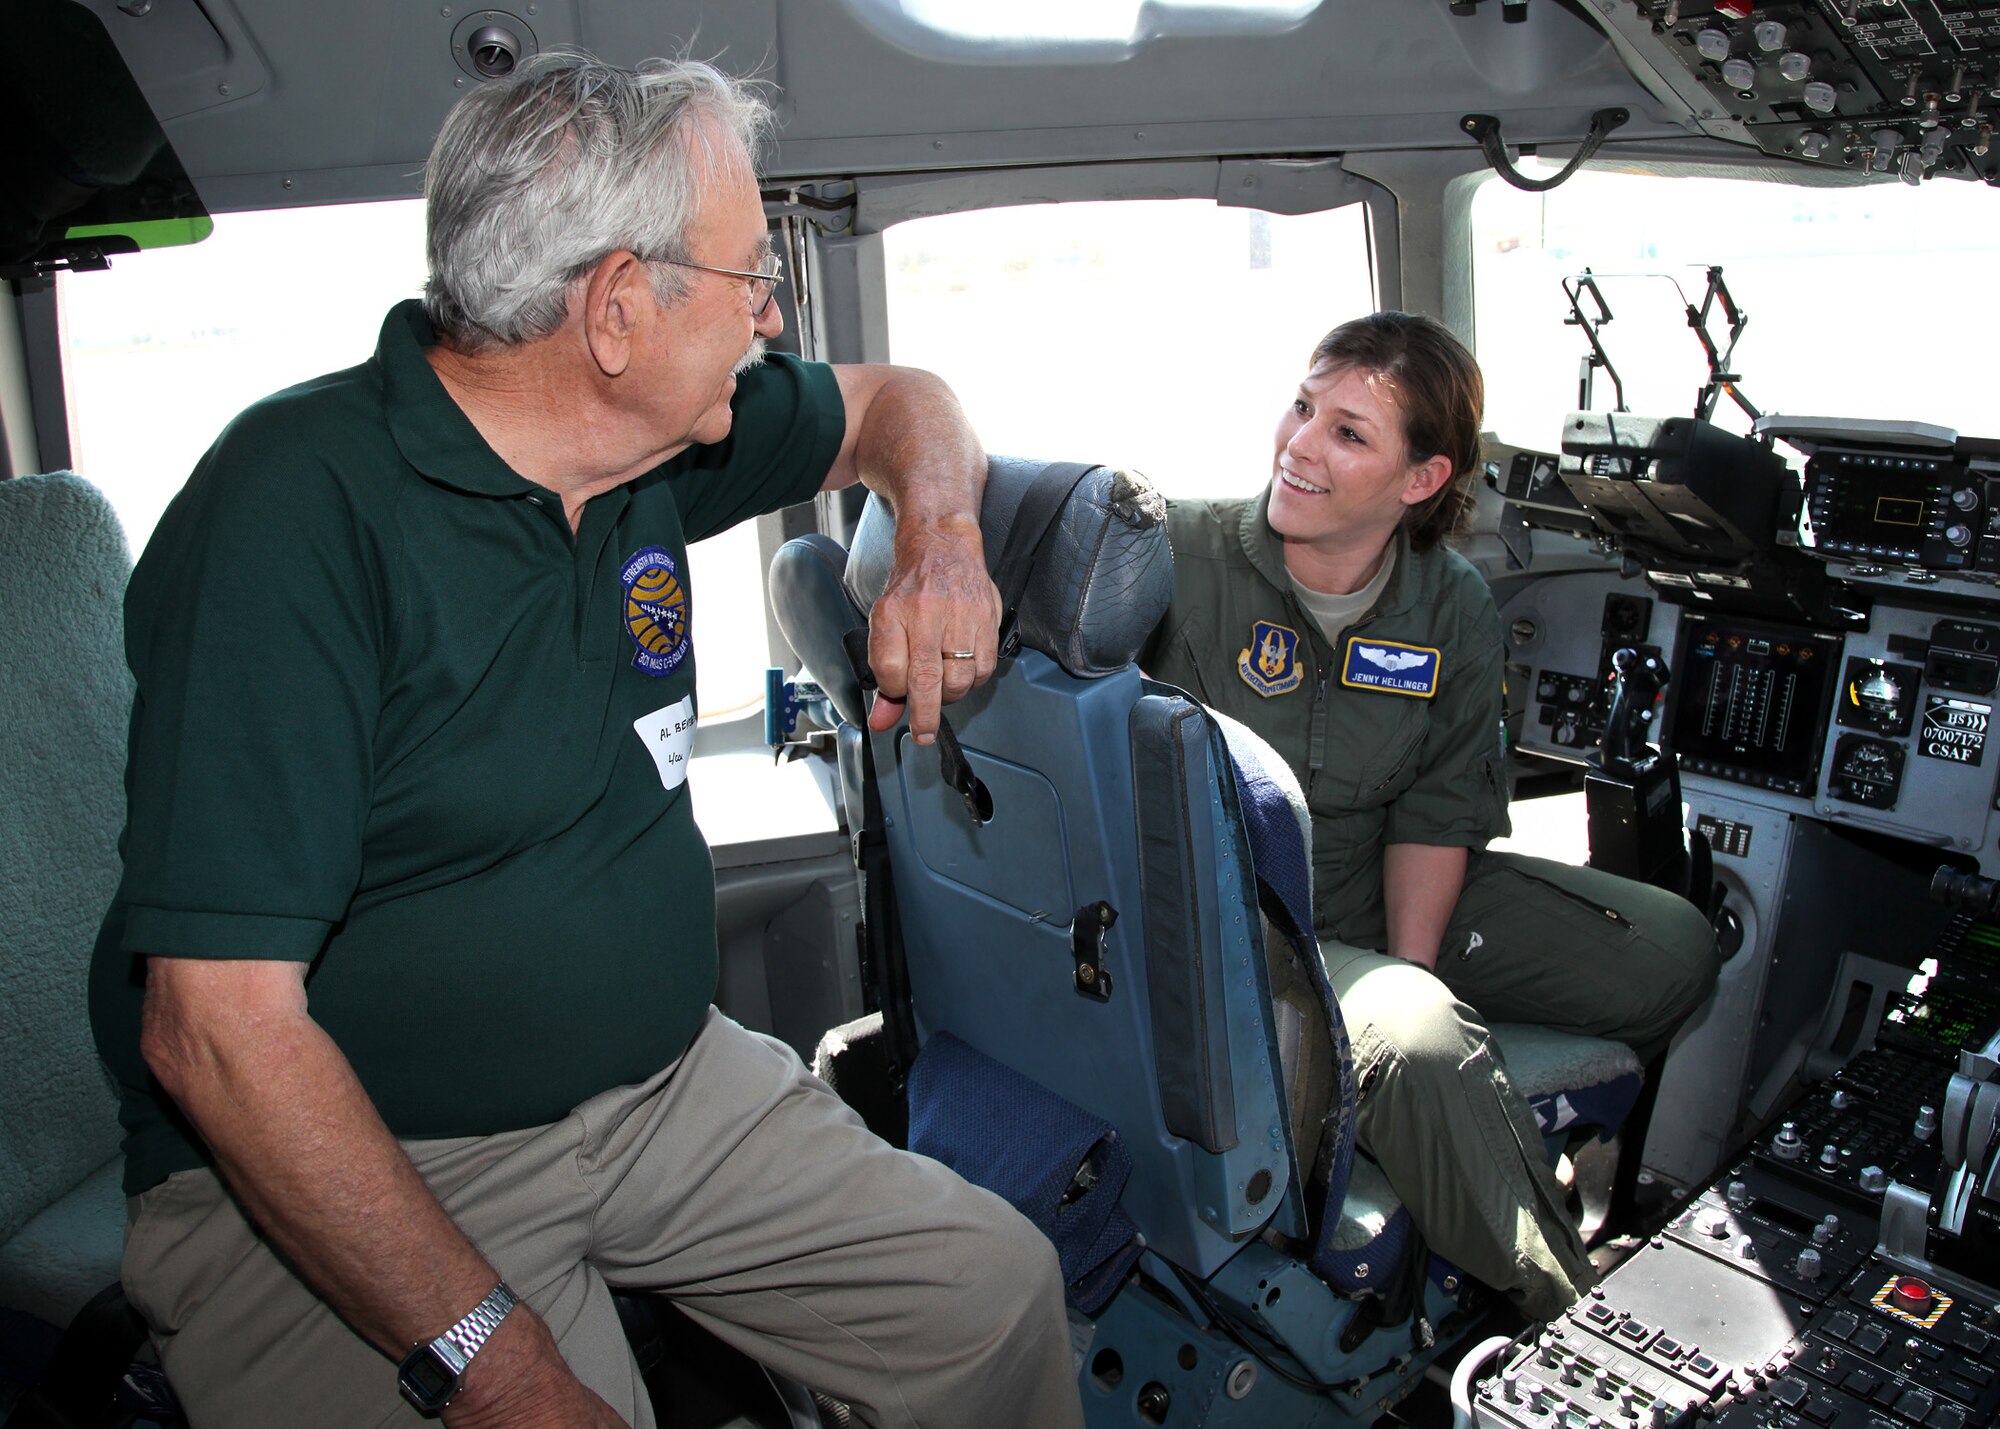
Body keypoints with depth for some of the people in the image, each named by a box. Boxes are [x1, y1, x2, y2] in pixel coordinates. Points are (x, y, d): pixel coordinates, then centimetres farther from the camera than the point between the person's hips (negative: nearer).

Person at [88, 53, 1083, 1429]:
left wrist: (940, 539, -5)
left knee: (999, 1291, -3)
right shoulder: (301, 506, -22)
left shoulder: (654, 436, 0)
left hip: (666, 1083, 6)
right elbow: (218, 1031, -25)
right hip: (349, 1167, -5)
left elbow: (895, 402, 18)